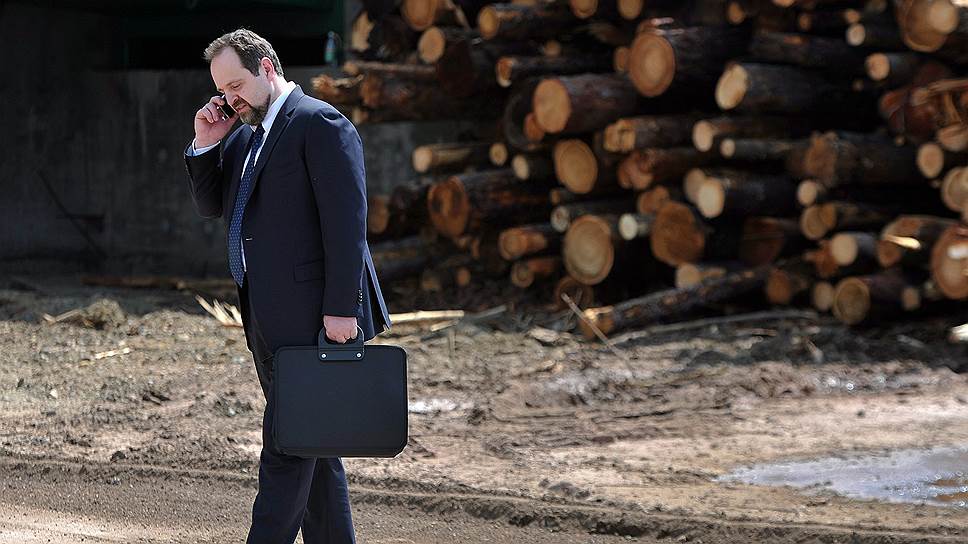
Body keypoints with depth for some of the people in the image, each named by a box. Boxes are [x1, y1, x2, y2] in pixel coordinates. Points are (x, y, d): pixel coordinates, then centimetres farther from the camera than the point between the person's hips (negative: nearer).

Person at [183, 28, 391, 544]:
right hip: (268, 317, 9)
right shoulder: (244, 136, 18)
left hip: (309, 313, -9)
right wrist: (206, 144, 5)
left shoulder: (320, 124, -11)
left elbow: (347, 221, -17)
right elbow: (210, 205, 20)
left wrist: (342, 308, -21)